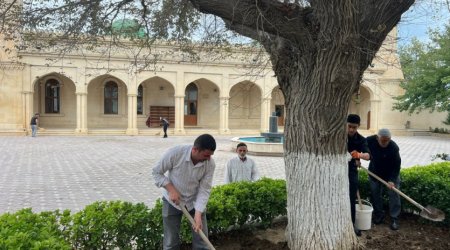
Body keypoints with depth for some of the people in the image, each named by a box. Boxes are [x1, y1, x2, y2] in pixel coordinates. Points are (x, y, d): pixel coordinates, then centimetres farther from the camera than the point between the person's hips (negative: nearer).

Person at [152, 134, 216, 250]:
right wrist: (171, 189, -24)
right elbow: (156, 172, -14)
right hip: (172, 201, -2)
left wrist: (198, 214, -26)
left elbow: (204, 190, -17)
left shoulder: (210, 164, -21)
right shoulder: (175, 153, -28)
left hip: (195, 202, 2)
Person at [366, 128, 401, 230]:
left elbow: (396, 165, -24)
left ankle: (394, 219, 4)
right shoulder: (370, 140, -24)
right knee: (375, 193, 8)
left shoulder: (394, 147, -31)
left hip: (391, 173, -3)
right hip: (375, 172, 3)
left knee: (394, 194, -5)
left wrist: (392, 180, -30)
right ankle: (379, 215, 24)